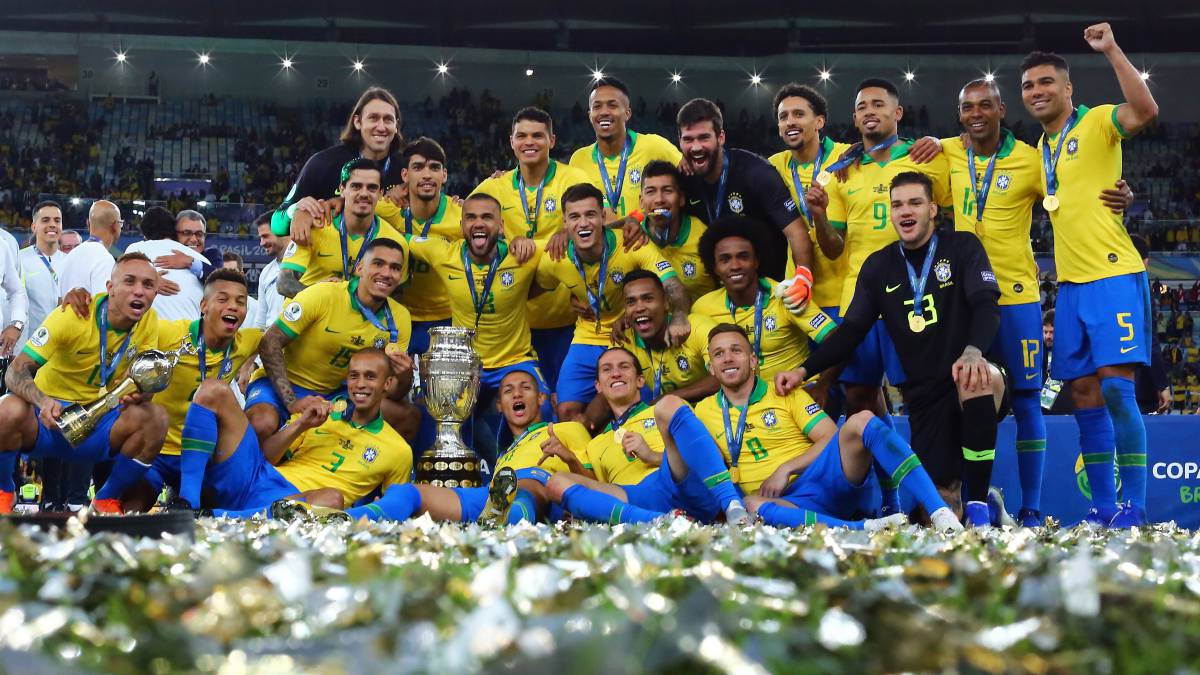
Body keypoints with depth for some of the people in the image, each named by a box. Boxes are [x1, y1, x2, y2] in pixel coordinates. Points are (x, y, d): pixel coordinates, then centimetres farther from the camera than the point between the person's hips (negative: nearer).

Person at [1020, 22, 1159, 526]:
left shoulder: (1096, 123, -4)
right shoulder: (1042, 147, 17)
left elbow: (1145, 111, -25)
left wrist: (1111, 50, -26)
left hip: (1113, 276, -7)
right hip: (1069, 285, 8)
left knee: (1116, 386, -13)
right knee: (1084, 394, 5)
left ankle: (1133, 507, -9)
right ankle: (1102, 507, 10)